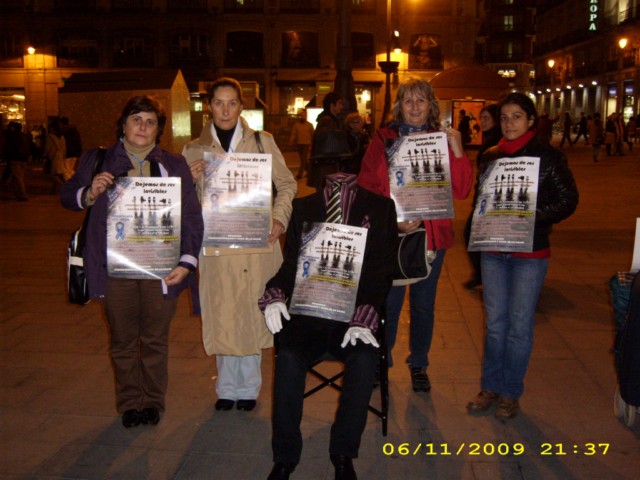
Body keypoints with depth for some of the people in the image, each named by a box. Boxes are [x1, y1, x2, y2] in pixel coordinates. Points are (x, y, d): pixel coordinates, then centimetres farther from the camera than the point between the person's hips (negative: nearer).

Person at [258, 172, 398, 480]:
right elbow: (290, 261, 10)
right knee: (288, 357, -27)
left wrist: (364, 319, -16)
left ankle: (343, 454, -8)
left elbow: (381, 270, -2)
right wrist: (275, 295, -12)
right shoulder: (303, 208, 14)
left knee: (364, 359, -30)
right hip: (309, 311, 1)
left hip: (356, 314, -1)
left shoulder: (379, 209, 7)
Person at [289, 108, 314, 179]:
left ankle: (300, 174, -14)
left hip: (306, 144, -3)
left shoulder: (309, 125, 2)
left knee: (303, 159, -10)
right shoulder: (296, 125, 6)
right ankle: (308, 171, 28)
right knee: (304, 160, 13)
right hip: (299, 144, 3)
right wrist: (291, 142, -10)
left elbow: (312, 135, 5)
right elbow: (293, 134, 2)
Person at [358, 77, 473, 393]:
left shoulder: (443, 141, 6)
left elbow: (461, 190, -2)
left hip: (432, 234, 2)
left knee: (423, 304, 12)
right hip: (390, 234, -1)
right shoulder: (383, 139, 3)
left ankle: (419, 365, 29)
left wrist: (457, 151, -14)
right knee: (389, 302, 3)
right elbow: (367, 186, 0)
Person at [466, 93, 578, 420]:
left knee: (519, 324, 3)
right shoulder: (490, 156, 8)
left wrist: (532, 218, -18)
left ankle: (510, 393, 17)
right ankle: (491, 386, 23)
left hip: (530, 251, -4)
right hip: (493, 249, 4)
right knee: (495, 322, 10)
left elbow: (568, 201, -5)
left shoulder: (548, 156, -5)